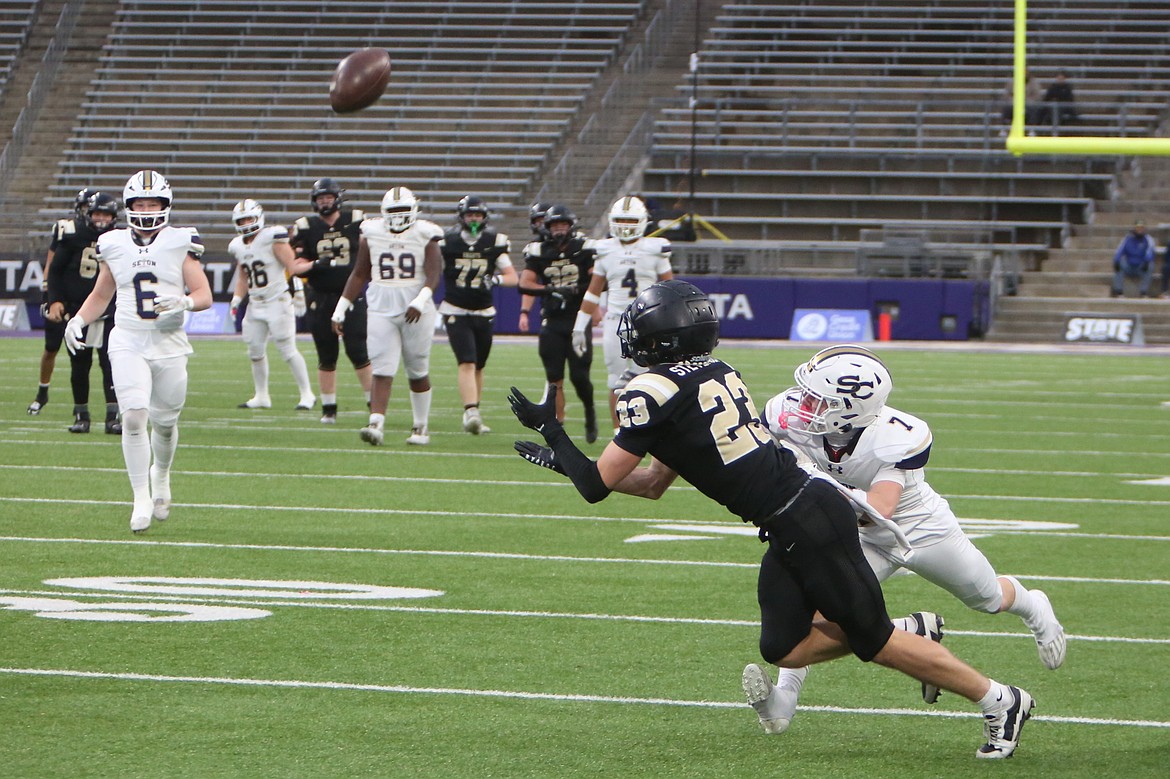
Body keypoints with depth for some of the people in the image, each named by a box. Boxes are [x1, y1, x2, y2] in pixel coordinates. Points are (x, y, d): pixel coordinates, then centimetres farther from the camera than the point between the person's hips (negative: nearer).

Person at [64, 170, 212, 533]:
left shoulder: (180, 243, 0)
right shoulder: (114, 245, 6)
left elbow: (204, 295, -1)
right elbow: (101, 295, 18)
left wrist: (183, 301, -22)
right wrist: (78, 320, 1)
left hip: (169, 343, 0)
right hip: (128, 343, 0)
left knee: (164, 421, 7)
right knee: (134, 417, -15)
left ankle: (161, 475, 40)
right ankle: (141, 499, -6)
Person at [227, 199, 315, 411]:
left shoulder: (273, 238, -12)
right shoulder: (238, 246, 10)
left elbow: (292, 266, -13)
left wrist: (299, 292, -18)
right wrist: (236, 300, 11)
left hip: (278, 302, -7)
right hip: (255, 304, 7)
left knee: (288, 349, -8)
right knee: (256, 351, 9)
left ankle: (306, 395, -1)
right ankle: (261, 396, 20)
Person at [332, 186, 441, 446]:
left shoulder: (425, 236, -2)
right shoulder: (372, 234, 5)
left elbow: (433, 274, -12)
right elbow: (359, 275, 12)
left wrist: (420, 301, -29)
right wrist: (340, 309, 9)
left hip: (416, 313, -1)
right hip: (382, 310, 1)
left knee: (418, 373, 8)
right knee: (382, 371, -10)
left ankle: (420, 427, 20)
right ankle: (376, 424, -21)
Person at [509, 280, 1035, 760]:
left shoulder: (654, 392, -13)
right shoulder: (710, 375, 15)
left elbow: (596, 486, -6)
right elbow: (653, 484, 22)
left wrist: (552, 430, 7)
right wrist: (566, 460, 24)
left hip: (809, 523, -9)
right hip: (805, 511, 9)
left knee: (870, 639, 1)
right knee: (783, 649, 12)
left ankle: (1000, 701, 11)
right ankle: (913, 634, 22)